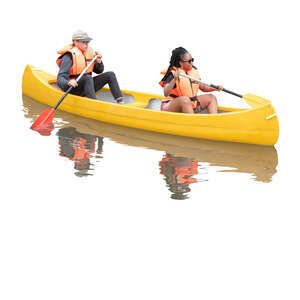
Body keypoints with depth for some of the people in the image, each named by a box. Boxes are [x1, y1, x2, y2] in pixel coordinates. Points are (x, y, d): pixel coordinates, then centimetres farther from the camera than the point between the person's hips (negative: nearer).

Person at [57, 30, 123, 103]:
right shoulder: (69, 57, -17)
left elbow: (99, 71, 14)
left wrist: (99, 62, -7)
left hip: (87, 86, 8)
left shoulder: (89, 52, 6)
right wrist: (68, 83, -48)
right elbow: (60, 79, -26)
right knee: (88, 77, -35)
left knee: (110, 75, -3)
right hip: (73, 89, -8)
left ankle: (120, 101, -13)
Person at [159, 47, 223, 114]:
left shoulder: (193, 72, 5)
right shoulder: (172, 74, -17)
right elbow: (166, 93, -30)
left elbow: (202, 87, 18)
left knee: (211, 97, 3)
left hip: (190, 105, 8)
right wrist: (175, 79, -41)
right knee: (185, 99, -37)